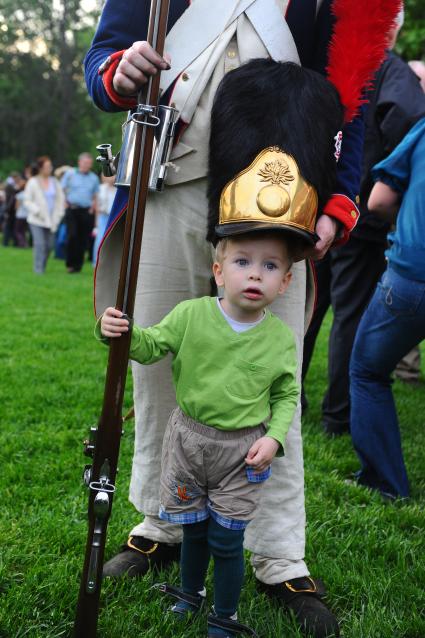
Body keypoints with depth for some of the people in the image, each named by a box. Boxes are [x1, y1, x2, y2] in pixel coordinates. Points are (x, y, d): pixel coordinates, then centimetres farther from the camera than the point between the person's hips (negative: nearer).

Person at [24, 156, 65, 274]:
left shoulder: (55, 182, 8)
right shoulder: (33, 182, -2)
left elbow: (60, 199, 12)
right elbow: (27, 201, -2)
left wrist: (59, 214, 2)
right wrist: (37, 211, -14)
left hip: (51, 220, 4)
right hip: (36, 220, -4)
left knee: (49, 245, 2)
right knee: (40, 244, -13)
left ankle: (42, 267, 19)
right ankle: (38, 269, -6)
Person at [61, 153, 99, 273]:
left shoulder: (94, 178, 12)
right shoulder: (70, 174, 6)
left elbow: (95, 196, 17)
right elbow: (62, 190, 9)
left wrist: (93, 206, 4)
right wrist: (65, 203, -1)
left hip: (87, 212, 2)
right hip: (72, 209, -2)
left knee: (83, 239, 2)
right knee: (72, 236, -13)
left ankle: (78, 265, 11)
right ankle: (70, 263, -2)